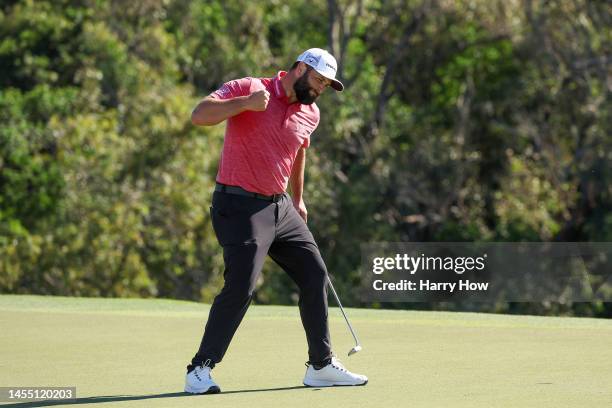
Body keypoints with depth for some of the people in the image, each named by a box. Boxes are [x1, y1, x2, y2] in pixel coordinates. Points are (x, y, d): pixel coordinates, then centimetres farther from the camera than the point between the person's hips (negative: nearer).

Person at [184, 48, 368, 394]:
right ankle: (200, 371, -9)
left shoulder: (311, 114, 10)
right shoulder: (248, 88, -10)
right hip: (240, 206, -8)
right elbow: (199, 115, -21)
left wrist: (298, 199, 35)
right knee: (240, 287, -18)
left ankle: (321, 365, 21)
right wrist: (245, 103, -33)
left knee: (315, 275, 9)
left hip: (281, 207, 8)